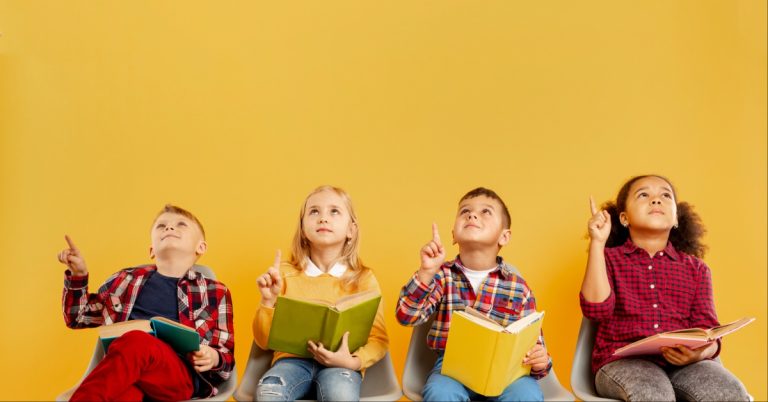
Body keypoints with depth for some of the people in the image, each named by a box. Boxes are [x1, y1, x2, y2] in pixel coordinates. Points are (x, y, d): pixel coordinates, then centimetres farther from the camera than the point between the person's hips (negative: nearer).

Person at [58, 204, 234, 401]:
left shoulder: (215, 292, 17)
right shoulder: (128, 279, 25)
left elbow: (227, 357, 18)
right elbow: (79, 317, 35)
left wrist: (213, 358, -5)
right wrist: (78, 276, 19)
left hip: (182, 375, -2)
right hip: (126, 370, 2)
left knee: (135, 342, -37)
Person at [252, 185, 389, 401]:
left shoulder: (363, 278, 3)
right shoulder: (285, 274, 5)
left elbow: (378, 339, 4)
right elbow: (265, 341, 7)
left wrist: (353, 361, -16)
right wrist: (268, 301, -10)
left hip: (339, 363, 0)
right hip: (293, 359, 1)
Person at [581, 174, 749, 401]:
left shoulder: (696, 268, 16)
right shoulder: (609, 258, 8)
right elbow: (597, 310, -11)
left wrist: (700, 353, -17)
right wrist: (597, 243, -13)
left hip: (682, 363, 3)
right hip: (622, 361, -3)